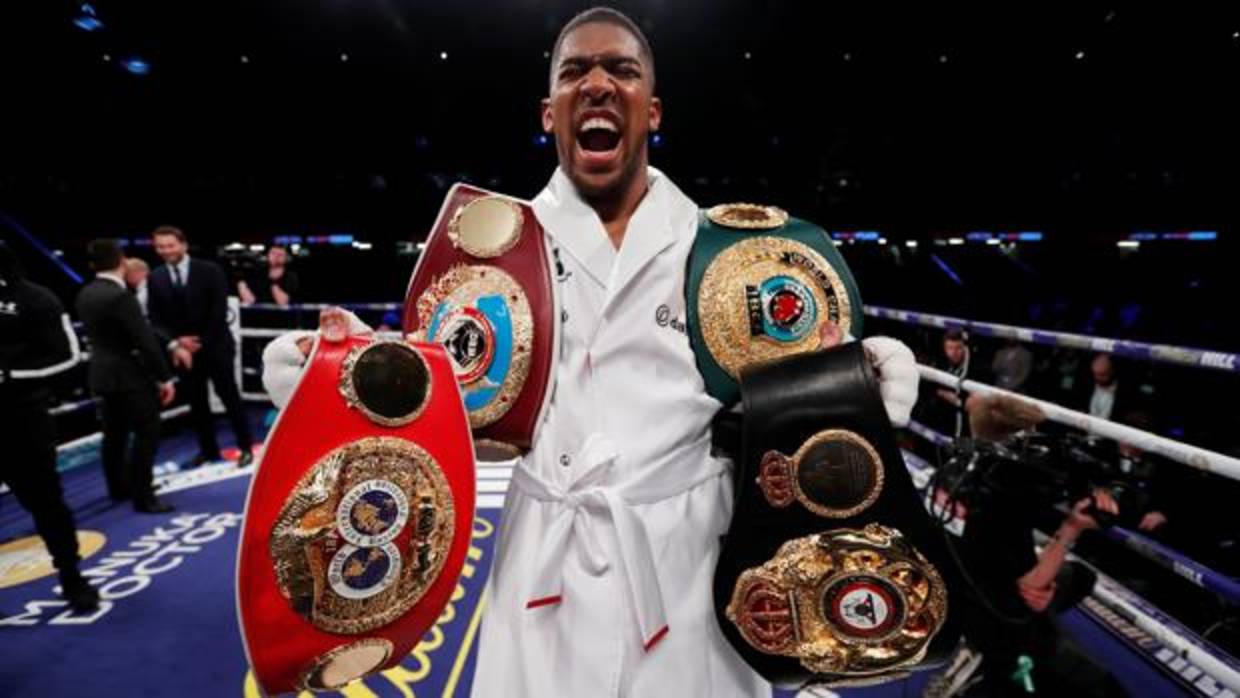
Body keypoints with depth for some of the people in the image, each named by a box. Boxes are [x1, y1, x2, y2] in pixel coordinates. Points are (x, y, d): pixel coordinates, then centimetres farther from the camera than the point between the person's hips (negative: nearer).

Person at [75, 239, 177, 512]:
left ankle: (118, 487, 30)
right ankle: (142, 496, 0)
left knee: (115, 433, 18)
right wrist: (164, 377, -17)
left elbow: (96, 333, 14)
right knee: (147, 433, -3)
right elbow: (145, 340, -22)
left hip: (104, 372, 9)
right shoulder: (120, 296, -22)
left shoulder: (85, 294, 5)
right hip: (129, 374, -9)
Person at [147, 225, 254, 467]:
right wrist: (174, 344, -13)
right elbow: (156, 318, 2)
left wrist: (202, 342, -11)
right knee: (196, 402, 10)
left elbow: (219, 311, -9)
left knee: (229, 397, 2)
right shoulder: (155, 278, 4)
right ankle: (208, 450, 22)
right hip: (182, 349, 3)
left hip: (215, 346, -3)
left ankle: (246, 447, 12)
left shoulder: (209, 270, -6)